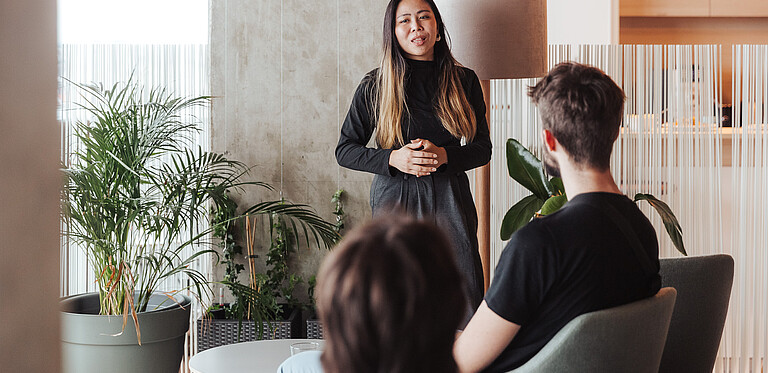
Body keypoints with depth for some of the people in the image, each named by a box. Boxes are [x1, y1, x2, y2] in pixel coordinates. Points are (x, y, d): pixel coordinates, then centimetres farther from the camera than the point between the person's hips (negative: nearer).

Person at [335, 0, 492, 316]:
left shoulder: (464, 81, 6)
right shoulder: (375, 86, 2)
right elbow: (345, 150, 5)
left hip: (449, 198, 1)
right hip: (394, 198, -1)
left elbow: (482, 148, 9)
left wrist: (443, 155, -11)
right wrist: (393, 159, -12)